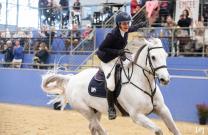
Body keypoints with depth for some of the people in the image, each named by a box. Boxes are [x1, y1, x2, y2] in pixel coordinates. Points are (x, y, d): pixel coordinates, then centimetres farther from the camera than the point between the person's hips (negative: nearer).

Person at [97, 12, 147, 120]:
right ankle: (111, 108, -1)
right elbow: (101, 48, -26)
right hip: (107, 61, -9)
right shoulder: (113, 34, -27)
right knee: (111, 85, -23)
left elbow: (132, 28, 22)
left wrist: (142, 24, 33)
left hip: (118, 58, 9)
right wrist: (117, 51, -31)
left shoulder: (125, 30, -3)